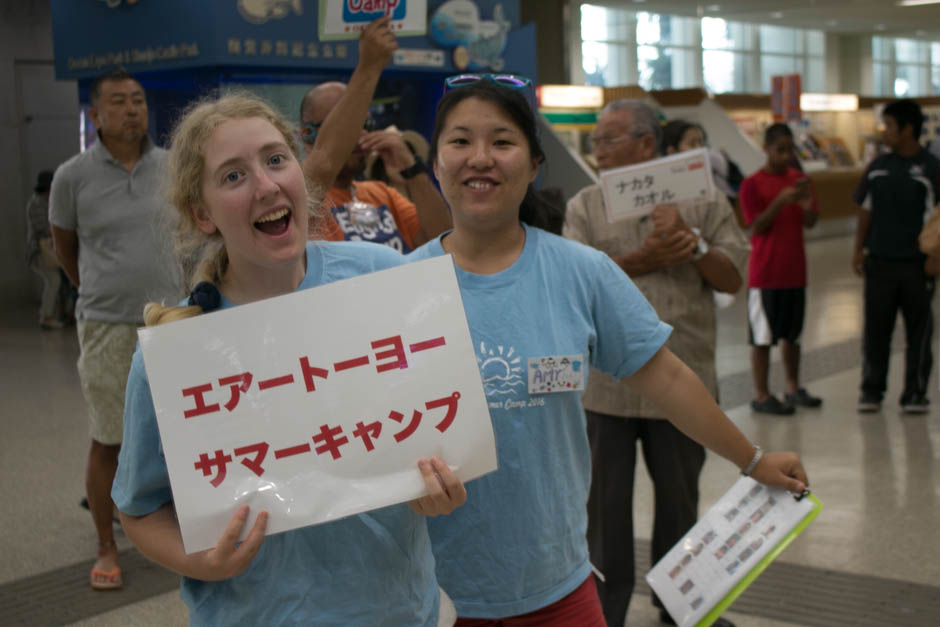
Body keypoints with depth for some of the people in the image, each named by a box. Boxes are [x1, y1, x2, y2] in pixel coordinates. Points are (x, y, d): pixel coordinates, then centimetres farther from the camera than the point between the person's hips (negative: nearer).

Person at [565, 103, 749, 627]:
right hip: (608, 383, -1)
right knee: (606, 503, 7)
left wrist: (693, 246, -16)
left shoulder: (703, 200, 4)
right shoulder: (585, 206, 4)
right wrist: (643, 260, -17)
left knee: (680, 499, 15)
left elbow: (734, 278, 0)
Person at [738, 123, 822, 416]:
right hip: (765, 274, -5)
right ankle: (762, 396, 7)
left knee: (792, 334, 14)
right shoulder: (752, 184, -8)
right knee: (762, 337, 0)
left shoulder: (800, 180, 7)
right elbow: (756, 226, -13)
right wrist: (780, 202, -26)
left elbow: (811, 222, 6)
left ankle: (793, 389, 26)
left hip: (795, 272, 5)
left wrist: (806, 206, -15)